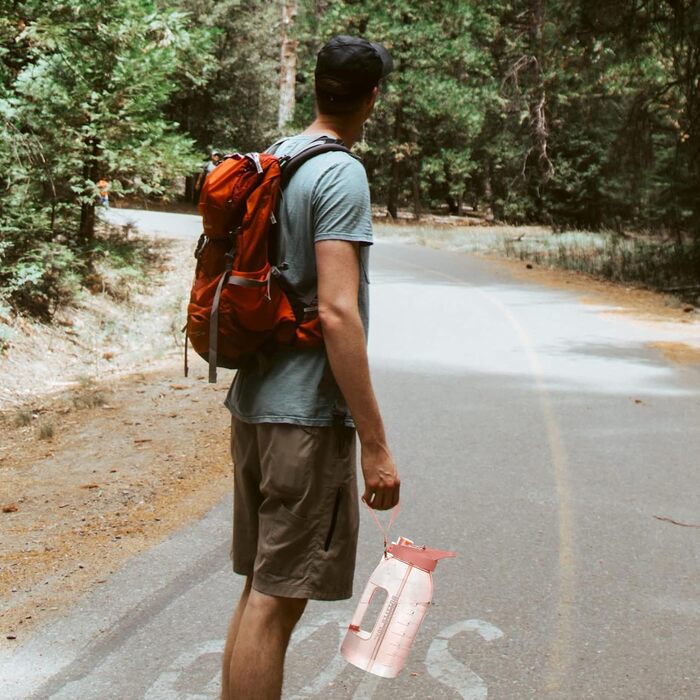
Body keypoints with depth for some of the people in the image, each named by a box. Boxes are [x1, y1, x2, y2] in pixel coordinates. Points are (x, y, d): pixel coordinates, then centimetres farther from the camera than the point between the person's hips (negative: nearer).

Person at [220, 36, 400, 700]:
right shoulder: (340, 174, -13)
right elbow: (337, 313, -21)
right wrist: (375, 446, -20)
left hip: (252, 402, 9)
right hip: (307, 413, -9)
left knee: (258, 588, 16)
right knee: (276, 599, -3)